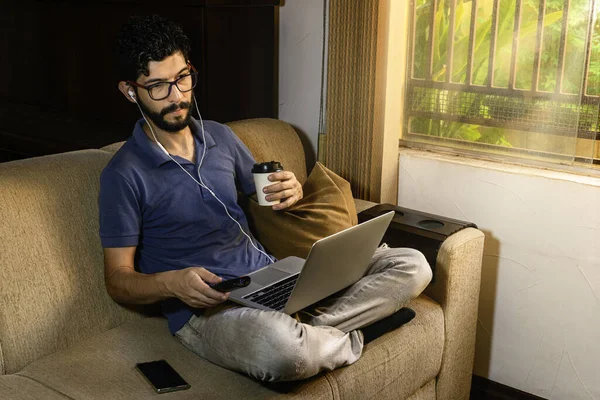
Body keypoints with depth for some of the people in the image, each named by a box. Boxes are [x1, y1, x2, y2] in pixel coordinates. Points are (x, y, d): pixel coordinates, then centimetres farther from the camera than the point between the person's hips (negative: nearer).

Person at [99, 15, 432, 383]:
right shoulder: (125, 174, -6)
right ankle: (352, 337, -6)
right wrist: (172, 282, -26)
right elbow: (118, 281, -4)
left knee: (412, 266, -3)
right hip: (205, 309, -6)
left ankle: (309, 327, -18)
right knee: (281, 347, -41)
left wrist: (292, 192, -2)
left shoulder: (220, 136, 11)